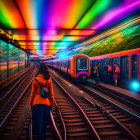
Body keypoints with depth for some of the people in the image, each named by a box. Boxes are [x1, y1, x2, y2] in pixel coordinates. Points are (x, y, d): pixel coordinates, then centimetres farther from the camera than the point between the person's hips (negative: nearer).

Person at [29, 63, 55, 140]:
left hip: (36, 102, 0)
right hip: (46, 102, 0)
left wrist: (31, 103, 10)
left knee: (36, 119, 17)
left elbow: (33, 92, -1)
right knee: (44, 120, 12)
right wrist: (52, 103, 9)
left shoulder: (35, 79, -5)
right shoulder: (49, 79, -4)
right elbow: (51, 92, 0)